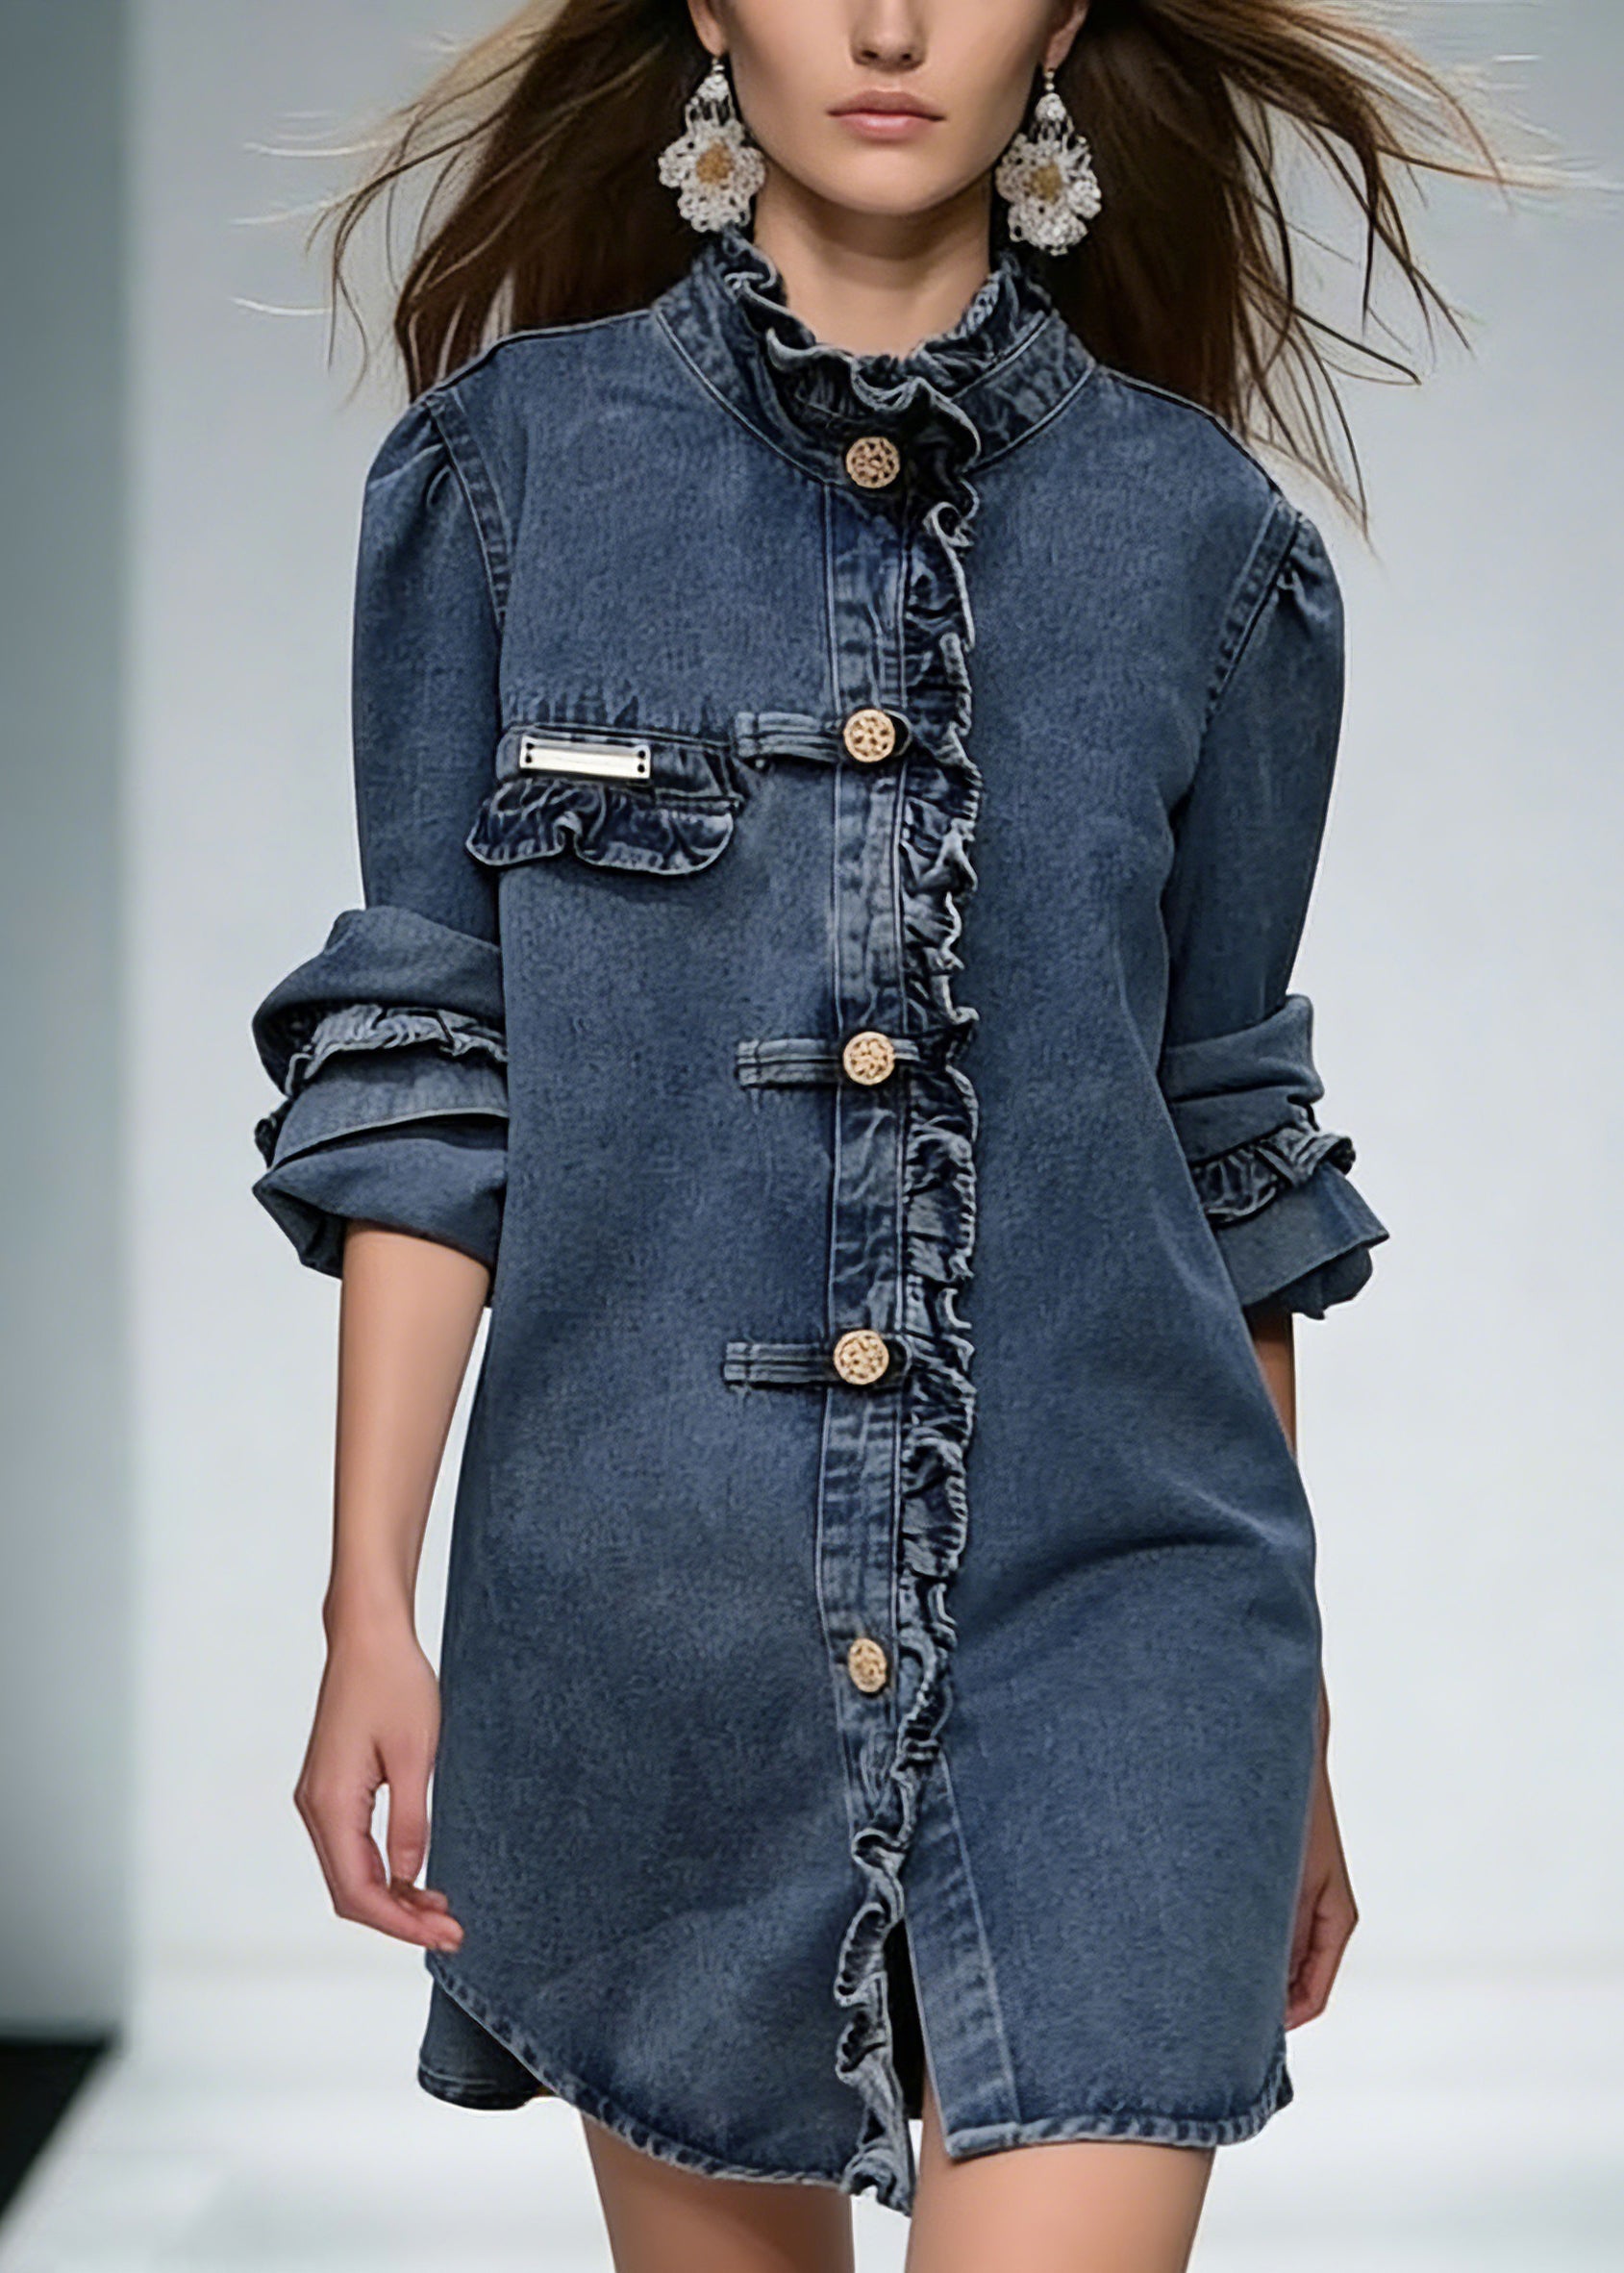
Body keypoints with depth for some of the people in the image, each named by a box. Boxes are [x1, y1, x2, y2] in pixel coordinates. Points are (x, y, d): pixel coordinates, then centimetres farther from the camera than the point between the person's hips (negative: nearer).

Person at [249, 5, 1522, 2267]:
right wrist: (369, 1610, -5)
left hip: (1103, 1588, 0)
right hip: (652, 1596, 1)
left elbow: (1226, 1137, 9)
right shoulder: (512, 461, 1)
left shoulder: (1200, 530, 3)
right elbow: (425, 1067, 1)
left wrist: (1297, 1722, 13)